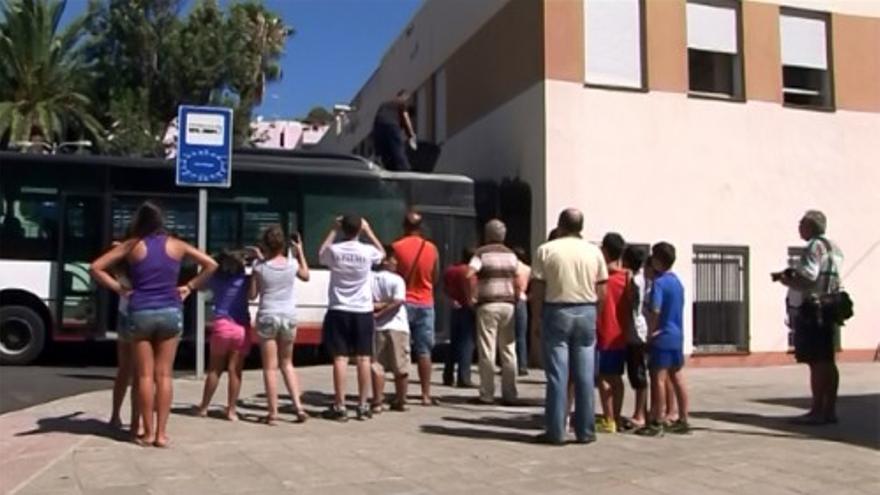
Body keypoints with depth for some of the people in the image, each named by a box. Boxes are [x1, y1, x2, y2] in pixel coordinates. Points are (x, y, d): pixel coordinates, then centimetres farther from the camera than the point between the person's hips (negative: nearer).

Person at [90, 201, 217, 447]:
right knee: (164, 375, 4)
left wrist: (120, 289, 4)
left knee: (145, 376, 5)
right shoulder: (176, 245, 7)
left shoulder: (132, 245, 3)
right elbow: (211, 265, 11)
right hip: (170, 312, 1)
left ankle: (148, 433, 8)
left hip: (141, 313, -1)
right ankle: (161, 433, 4)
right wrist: (190, 287, 11)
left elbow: (95, 268, 0)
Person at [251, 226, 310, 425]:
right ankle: (298, 405, 9)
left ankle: (273, 412, 3)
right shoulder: (292, 263, -1)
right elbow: (306, 276, 20)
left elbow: (253, 294, 1)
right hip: (289, 317, 3)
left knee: (270, 367, 4)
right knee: (287, 363, 18)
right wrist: (300, 251, 21)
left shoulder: (260, 267, -8)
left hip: (267, 317, -3)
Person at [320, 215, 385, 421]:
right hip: (363, 312, 1)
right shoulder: (368, 251, -5)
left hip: (339, 311, -1)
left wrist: (333, 231, 18)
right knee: (363, 358, 5)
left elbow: (321, 255, 18)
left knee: (340, 358, 0)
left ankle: (340, 407, 1)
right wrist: (369, 231, 20)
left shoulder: (334, 250, -7)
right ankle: (363, 406, 10)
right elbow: (382, 253, 19)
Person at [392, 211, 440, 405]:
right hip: (425, 304, 2)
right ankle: (426, 395, 7)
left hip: (404, 302, -2)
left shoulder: (396, 247, -8)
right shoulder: (432, 249, 1)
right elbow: (435, 277, 11)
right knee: (424, 351, 6)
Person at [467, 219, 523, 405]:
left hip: (488, 305, -4)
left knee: (487, 351, -1)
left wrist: (472, 296, -7)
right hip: (508, 304, 4)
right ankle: (509, 394, 8)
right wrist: (515, 300, 14)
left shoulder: (482, 253, -3)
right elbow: (518, 283, 7)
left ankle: (487, 394, 1)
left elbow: (469, 275, -18)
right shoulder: (511, 254, 12)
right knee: (509, 351, 6)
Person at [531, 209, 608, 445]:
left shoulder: (546, 250, -3)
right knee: (585, 376, 7)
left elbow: (537, 291, -5)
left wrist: (536, 319, 3)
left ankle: (555, 431, 4)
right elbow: (601, 292, 2)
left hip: (556, 312, -2)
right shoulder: (594, 251, 4)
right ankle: (585, 431, 12)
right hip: (586, 312, 2)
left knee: (557, 375, 2)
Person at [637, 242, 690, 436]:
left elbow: (655, 311, -23)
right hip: (677, 335, 8)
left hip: (662, 337, -8)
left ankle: (657, 423, 1)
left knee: (658, 378, -3)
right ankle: (682, 420, 17)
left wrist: (650, 332, -11)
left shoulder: (659, 282, -14)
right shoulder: (677, 281, 11)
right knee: (677, 378, 12)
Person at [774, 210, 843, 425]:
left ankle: (817, 411, -4)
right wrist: (794, 276, 17)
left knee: (816, 362, -7)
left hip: (813, 310, -10)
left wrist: (786, 280, -6)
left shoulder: (814, 247, -12)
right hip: (829, 310, 10)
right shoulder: (834, 248, 18)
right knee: (827, 362, 12)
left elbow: (807, 280, -22)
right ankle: (830, 410, 17)